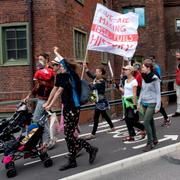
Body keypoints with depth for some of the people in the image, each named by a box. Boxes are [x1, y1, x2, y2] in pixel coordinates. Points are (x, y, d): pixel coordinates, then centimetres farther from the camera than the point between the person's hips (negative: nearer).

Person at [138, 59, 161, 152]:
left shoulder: (155, 78, -13)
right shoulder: (144, 78, 6)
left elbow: (158, 93, -11)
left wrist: (158, 106, -13)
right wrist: (139, 103, 14)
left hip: (152, 103, -6)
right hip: (145, 103, 7)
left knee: (146, 122, -11)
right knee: (150, 121, 15)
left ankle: (150, 143, 0)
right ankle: (154, 139, 29)